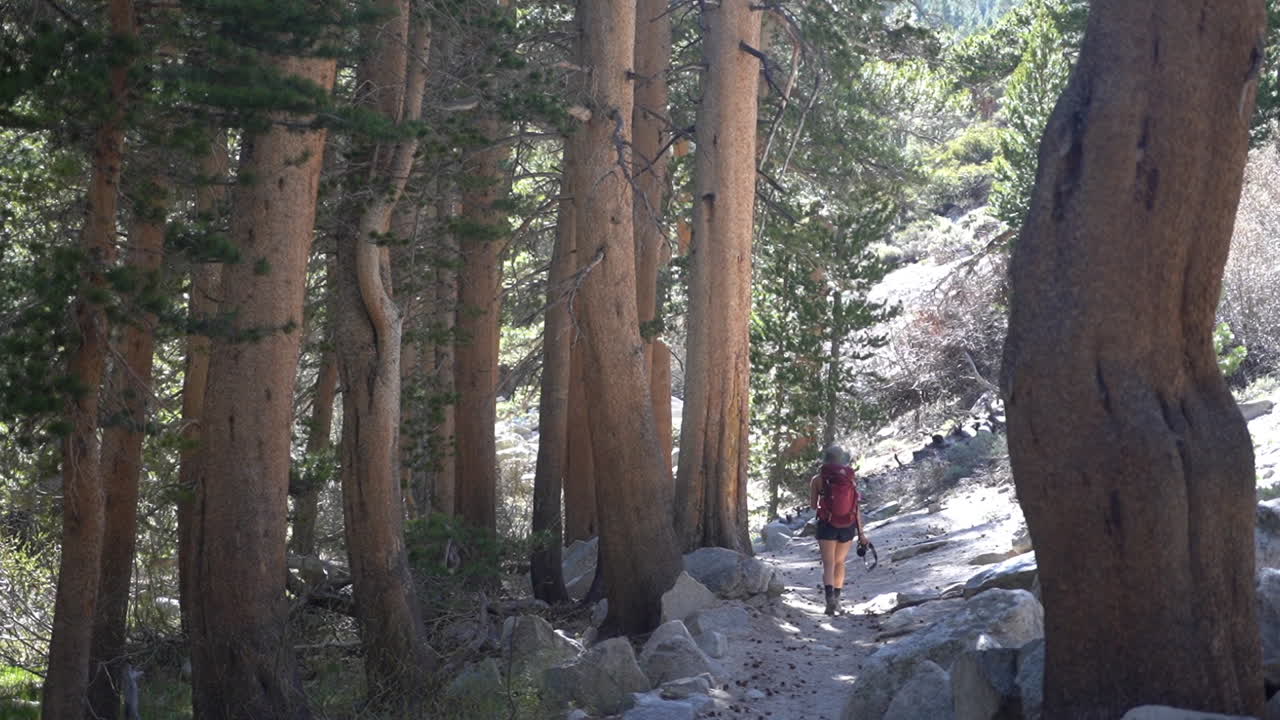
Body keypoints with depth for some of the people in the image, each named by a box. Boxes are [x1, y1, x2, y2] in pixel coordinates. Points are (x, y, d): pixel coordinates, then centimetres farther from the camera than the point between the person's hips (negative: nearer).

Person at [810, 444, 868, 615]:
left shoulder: (818, 480, -6)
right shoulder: (850, 480, -2)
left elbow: (813, 505, 1)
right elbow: (856, 508, -4)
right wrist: (861, 533, -1)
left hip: (827, 525, -2)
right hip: (848, 527, 2)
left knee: (829, 565, -3)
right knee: (840, 562, 20)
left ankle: (830, 597, -26)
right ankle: (837, 599, 24)